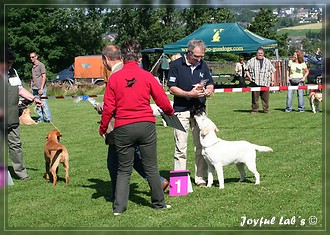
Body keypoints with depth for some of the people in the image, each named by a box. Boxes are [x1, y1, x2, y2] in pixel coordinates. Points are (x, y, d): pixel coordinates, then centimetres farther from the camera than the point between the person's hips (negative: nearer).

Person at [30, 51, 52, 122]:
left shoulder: (41, 65, -6)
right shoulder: (32, 66, 15)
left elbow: (44, 77, -10)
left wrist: (41, 88, -15)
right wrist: (31, 86, 13)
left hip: (41, 88, -7)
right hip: (34, 89, 7)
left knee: (43, 103, -8)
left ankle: (48, 118, -5)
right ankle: (40, 119, 12)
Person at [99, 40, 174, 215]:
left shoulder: (114, 78, -2)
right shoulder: (147, 76, -2)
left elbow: (108, 107, -1)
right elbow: (162, 100, 4)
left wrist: (103, 128, 12)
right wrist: (170, 112, 25)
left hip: (123, 128, 0)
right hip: (146, 126, 0)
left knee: (124, 169, 10)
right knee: (151, 167, 11)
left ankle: (119, 207, 6)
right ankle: (159, 203, 20)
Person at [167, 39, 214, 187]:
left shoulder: (203, 65, 10)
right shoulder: (176, 65, -4)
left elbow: (211, 85, 17)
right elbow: (172, 88, -7)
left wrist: (208, 91, -7)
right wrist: (189, 94, -18)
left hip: (199, 110, 4)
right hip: (181, 110, -4)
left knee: (201, 146, 5)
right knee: (180, 147, -3)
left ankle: (201, 178, 12)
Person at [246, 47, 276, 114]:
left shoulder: (267, 61, 16)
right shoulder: (251, 61, 10)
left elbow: (272, 71, 19)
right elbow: (246, 70, 14)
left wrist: (272, 80, 11)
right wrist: (249, 76, -2)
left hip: (265, 83, 1)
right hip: (255, 83, -1)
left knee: (265, 97, 1)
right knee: (255, 97, -1)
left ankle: (266, 110, 11)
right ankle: (254, 110, 7)